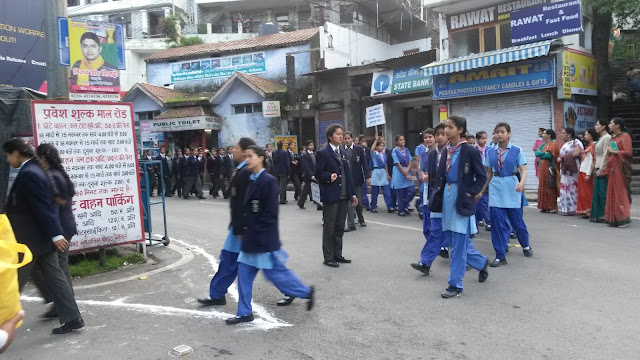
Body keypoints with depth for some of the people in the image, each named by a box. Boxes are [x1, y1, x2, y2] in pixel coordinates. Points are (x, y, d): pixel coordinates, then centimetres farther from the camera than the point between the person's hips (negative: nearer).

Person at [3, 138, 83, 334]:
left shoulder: (28, 174, -18)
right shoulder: (33, 170, 13)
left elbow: (43, 207, -23)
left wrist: (55, 234, -24)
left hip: (30, 239, -9)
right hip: (42, 237, 9)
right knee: (54, 276, 9)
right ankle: (72, 318, 12)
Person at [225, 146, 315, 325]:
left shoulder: (268, 181, -17)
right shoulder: (251, 180, 9)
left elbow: (271, 212, -19)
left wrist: (257, 234, -16)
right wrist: (245, 232, 11)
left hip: (264, 239, -8)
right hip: (251, 237, 8)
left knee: (275, 272, 1)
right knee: (244, 273, 9)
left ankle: (306, 291, 21)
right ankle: (244, 313, 20)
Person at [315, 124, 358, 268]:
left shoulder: (343, 153, 15)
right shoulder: (323, 153, -6)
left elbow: (347, 174, 16)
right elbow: (318, 174, -7)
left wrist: (353, 193, 13)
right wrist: (330, 176, -26)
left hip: (344, 196, 7)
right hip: (331, 196, -7)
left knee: (340, 228, 12)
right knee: (329, 228, 2)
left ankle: (337, 255, 23)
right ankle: (328, 257, 11)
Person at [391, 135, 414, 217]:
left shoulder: (406, 150, 10)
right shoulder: (394, 151, -8)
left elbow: (410, 161, 6)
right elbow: (398, 164, -11)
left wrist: (407, 169, -13)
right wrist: (405, 175, -12)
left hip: (407, 171, 5)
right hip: (398, 172, -5)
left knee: (412, 191, -1)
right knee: (400, 193, 0)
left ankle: (405, 206, 20)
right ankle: (401, 210, 14)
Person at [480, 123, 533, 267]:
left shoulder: (517, 150, -2)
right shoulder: (491, 152, 5)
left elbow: (523, 170, -6)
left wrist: (521, 183, -26)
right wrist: (481, 190, 10)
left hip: (511, 189, -2)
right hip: (495, 189, 2)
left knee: (517, 220, 8)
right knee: (497, 222, -2)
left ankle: (526, 246, 37)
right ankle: (500, 256, 7)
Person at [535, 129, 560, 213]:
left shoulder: (553, 145, -5)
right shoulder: (543, 145, 20)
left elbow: (549, 156, -17)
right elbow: (536, 153, 8)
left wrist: (540, 154, -2)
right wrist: (544, 153, -9)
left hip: (549, 169, -8)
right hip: (542, 169, 8)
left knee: (550, 188, -7)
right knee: (543, 187, 5)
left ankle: (553, 207, -4)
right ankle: (545, 206, 9)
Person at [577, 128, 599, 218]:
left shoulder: (593, 145, -11)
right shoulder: (589, 146, 16)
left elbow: (592, 160, -16)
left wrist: (588, 174, -19)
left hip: (586, 172, -9)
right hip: (582, 172, 9)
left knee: (587, 192, -4)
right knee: (582, 192, 10)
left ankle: (589, 211, 0)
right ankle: (585, 211, 14)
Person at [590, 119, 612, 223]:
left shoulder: (607, 137, -10)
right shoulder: (601, 138, 17)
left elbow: (606, 155, -16)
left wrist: (602, 169, -17)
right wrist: (597, 168, 14)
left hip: (603, 169, -9)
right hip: (598, 168, 9)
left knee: (603, 192, -7)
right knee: (597, 192, 9)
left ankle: (605, 215, -3)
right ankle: (598, 215, 13)